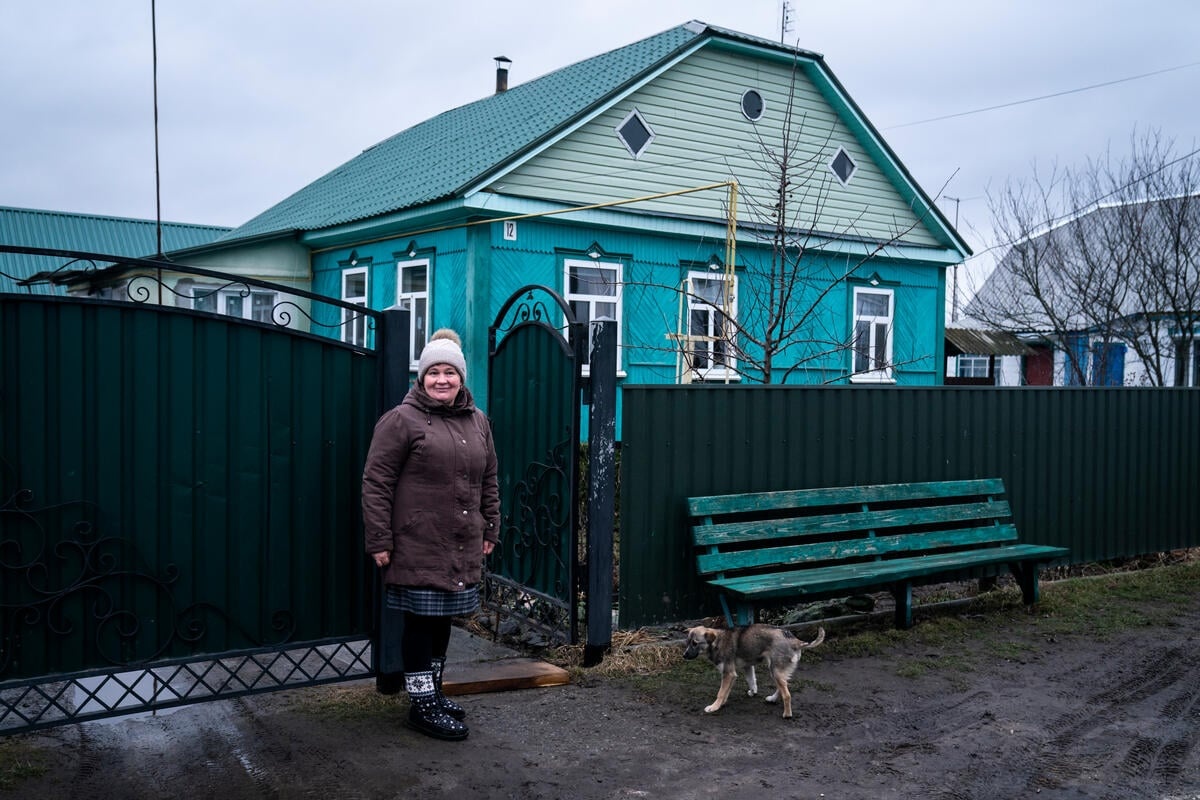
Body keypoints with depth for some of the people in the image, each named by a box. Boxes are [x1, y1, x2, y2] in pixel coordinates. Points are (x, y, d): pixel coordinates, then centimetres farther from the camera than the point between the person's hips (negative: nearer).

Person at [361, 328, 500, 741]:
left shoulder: (478, 422, 12)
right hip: (418, 547, -6)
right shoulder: (402, 420, -7)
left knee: (443, 619, 15)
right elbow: (376, 483, -9)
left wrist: (490, 529, 16)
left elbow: (488, 481, 19)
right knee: (421, 621, 0)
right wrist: (379, 540, -12)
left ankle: (433, 690, 30)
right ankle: (421, 704, 11)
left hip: (462, 548, 6)